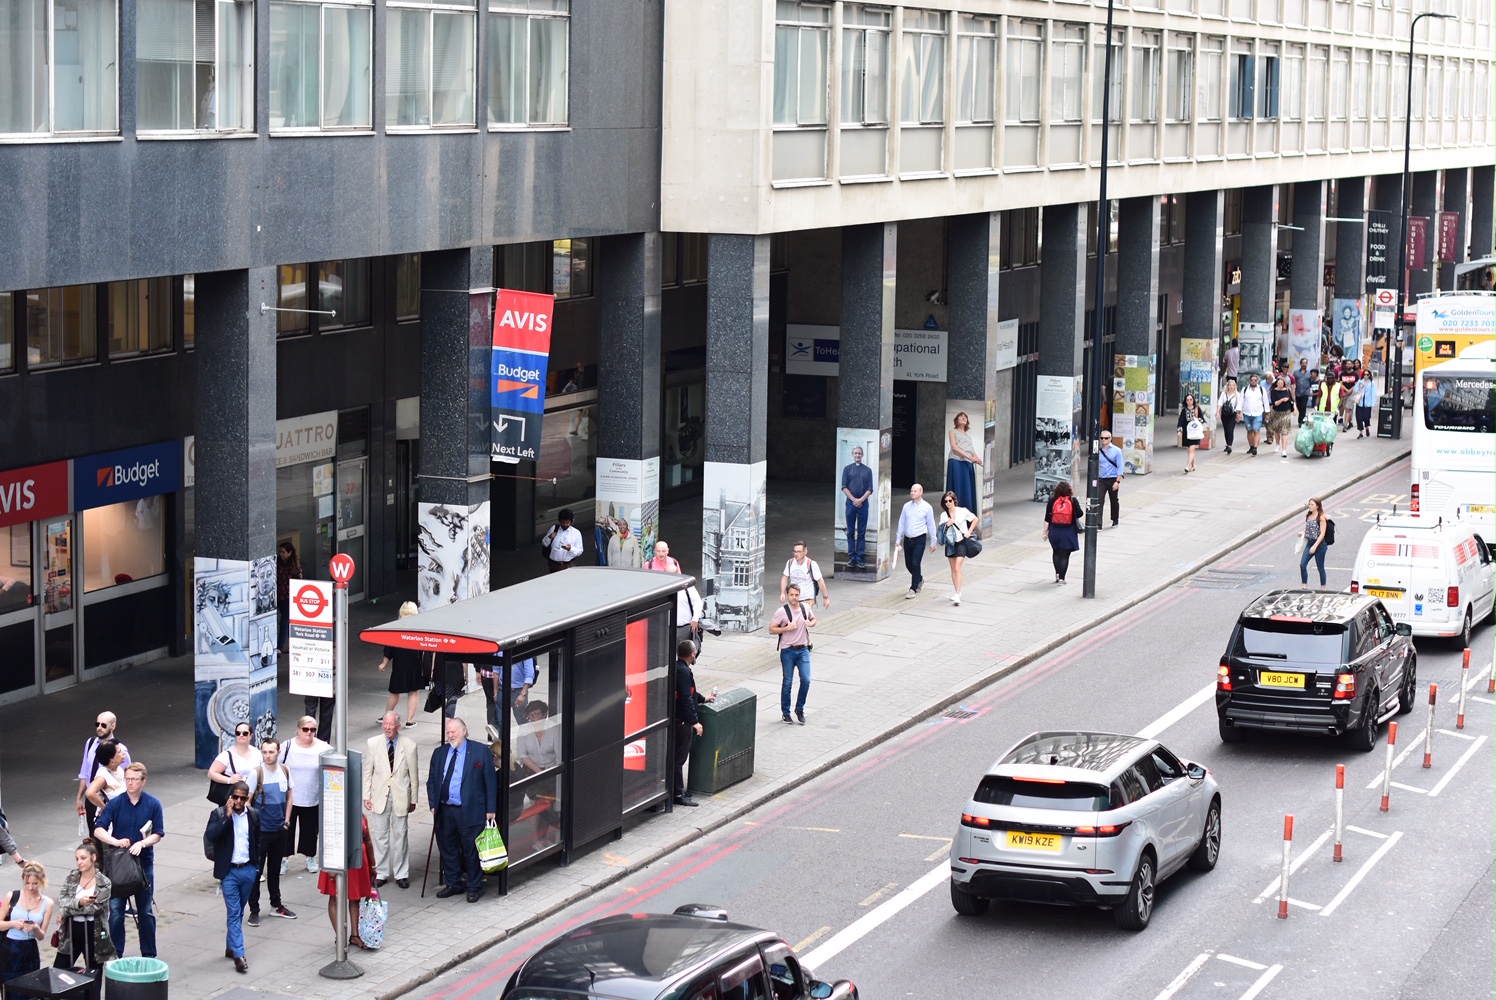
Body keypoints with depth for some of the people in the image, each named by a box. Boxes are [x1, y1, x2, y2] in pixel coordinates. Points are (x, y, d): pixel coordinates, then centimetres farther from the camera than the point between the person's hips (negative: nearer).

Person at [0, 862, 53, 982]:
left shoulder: (47, 904, 2)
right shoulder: (12, 897, -2)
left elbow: (42, 936, 5)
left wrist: (35, 928, -16)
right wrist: (13, 923, -17)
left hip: (30, 953, 1)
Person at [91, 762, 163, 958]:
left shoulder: (153, 804, -4)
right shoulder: (115, 803, -6)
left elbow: (158, 834, -3)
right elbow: (98, 830, -12)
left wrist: (142, 843, -23)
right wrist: (116, 841, -29)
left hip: (144, 863, 0)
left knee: (146, 912, 9)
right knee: (115, 912, 1)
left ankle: (149, 956, 20)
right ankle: (115, 956, 12)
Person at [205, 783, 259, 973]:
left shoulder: (254, 815, 4)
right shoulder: (219, 814, -6)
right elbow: (209, 837, -21)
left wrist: (258, 865, 9)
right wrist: (227, 816, -22)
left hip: (248, 870, 4)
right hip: (229, 872, -4)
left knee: (238, 912, 15)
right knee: (234, 913, -6)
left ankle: (231, 947, 30)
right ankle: (238, 955, -8)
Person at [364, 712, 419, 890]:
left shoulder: (409, 745, -5)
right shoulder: (373, 743, -1)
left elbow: (414, 774, 0)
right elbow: (367, 772, 4)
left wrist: (413, 800, 2)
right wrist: (366, 796, 0)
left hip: (401, 797, -1)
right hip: (379, 796, 1)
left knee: (401, 836, 5)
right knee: (380, 836, 6)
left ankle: (401, 874, 15)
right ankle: (381, 873, 16)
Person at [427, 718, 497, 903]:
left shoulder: (480, 751, -2)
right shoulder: (439, 753, 12)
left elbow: (490, 781, -2)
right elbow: (431, 781, 16)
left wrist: (490, 809, -6)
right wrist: (433, 804, 4)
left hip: (470, 811, -5)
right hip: (444, 811, 5)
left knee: (471, 851, 1)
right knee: (447, 849, 12)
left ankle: (474, 887, 13)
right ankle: (453, 884, 27)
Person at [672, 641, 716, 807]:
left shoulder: (679, 668, 10)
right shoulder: (683, 671, -22)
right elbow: (686, 699, -25)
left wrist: (704, 698, 36)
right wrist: (695, 721, -21)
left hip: (680, 720, 10)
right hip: (682, 720, -10)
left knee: (680, 756, 17)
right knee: (679, 757, -3)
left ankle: (678, 789, 26)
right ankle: (679, 794, 2)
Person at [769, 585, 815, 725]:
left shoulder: (806, 608, 1)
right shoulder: (782, 611, -11)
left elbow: (813, 619, 20)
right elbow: (772, 629, -9)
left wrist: (810, 624, -3)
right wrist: (787, 628, -21)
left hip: (803, 649, 3)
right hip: (788, 651, -3)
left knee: (806, 680, -4)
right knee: (787, 683, 3)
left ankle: (800, 709, 14)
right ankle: (785, 712, 17)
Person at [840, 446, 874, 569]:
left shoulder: (867, 470, 8)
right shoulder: (847, 469, 7)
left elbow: (870, 489, 2)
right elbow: (844, 487, 0)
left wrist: (861, 500, -12)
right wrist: (853, 499, -12)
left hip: (863, 503, 0)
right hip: (851, 502, 0)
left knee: (862, 532, 0)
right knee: (851, 532, 1)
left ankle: (859, 558, 0)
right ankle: (851, 557, 2)